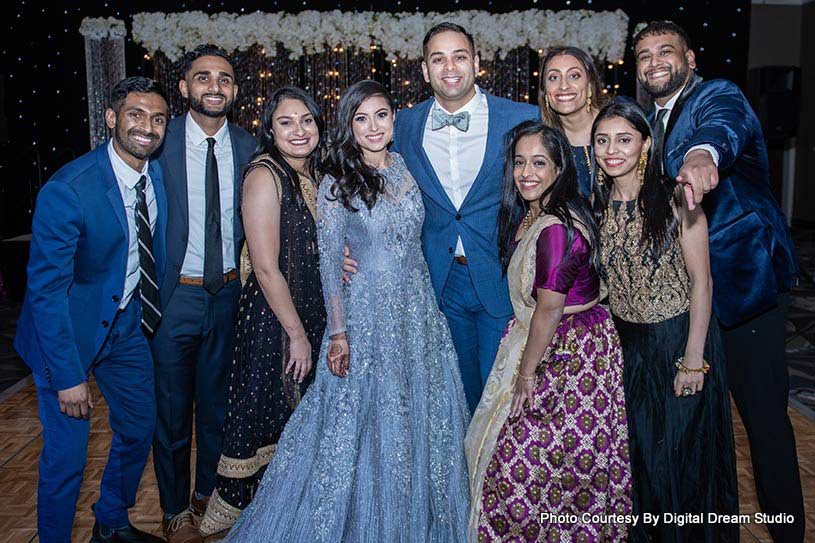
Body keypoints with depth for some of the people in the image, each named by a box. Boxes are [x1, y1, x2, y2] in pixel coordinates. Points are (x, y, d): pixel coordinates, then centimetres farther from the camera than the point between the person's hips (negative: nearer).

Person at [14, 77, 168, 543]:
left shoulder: (161, 175, -6)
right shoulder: (67, 190, -24)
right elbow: (46, 290, -22)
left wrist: (154, 312, 7)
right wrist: (69, 377, -21)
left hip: (128, 322, 6)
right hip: (69, 328, -6)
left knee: (140, 428, 17)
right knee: (67, 453, 0)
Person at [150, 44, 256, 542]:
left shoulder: (248, 147, -1)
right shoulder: (160, 141, -9)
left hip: (229, 292, 3)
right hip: (175, 294, -2)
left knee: (218, 402, 18)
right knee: (172, 408, 12)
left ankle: (209, 495, 41)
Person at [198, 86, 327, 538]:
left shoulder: (315, 175, 7)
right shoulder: (264, 175, -17)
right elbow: (267, 268, -20)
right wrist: (297, 334, -17)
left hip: (312, 311, 8)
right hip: (271, 315, -8)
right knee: (263, 413, 6)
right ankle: (233, 507, 28)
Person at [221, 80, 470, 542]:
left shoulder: (406, 166, 5)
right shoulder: (338, 183, -10)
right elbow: (329, 262, -11)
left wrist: (425, 304, 11)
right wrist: (338, 332, -13)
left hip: (419, 307, 6)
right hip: (369, 309, -5)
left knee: (424, 414, 15)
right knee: (367, 421, 5)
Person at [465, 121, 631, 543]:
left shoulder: (555, 229, -25)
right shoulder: (533, 213, 6)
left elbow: (549, 310, -21)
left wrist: (526, 373, -11)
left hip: (567, 352, -9)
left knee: (536, 460, 4)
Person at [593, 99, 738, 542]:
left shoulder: (675, 199, -15)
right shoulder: (597, 203, -1)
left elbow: (701, 281, -13)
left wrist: (693, 359, -15)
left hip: (680, 337, -4)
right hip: (626, 342, 4)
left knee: (683, 451, 10)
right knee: (638, 450, 17)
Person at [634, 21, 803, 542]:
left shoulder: (719, 94, -10)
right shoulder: (651, 121, 15)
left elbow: (724, 125, -35)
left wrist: (702, 153, -57)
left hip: (743, 280, -7)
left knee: (763, 412, -1)